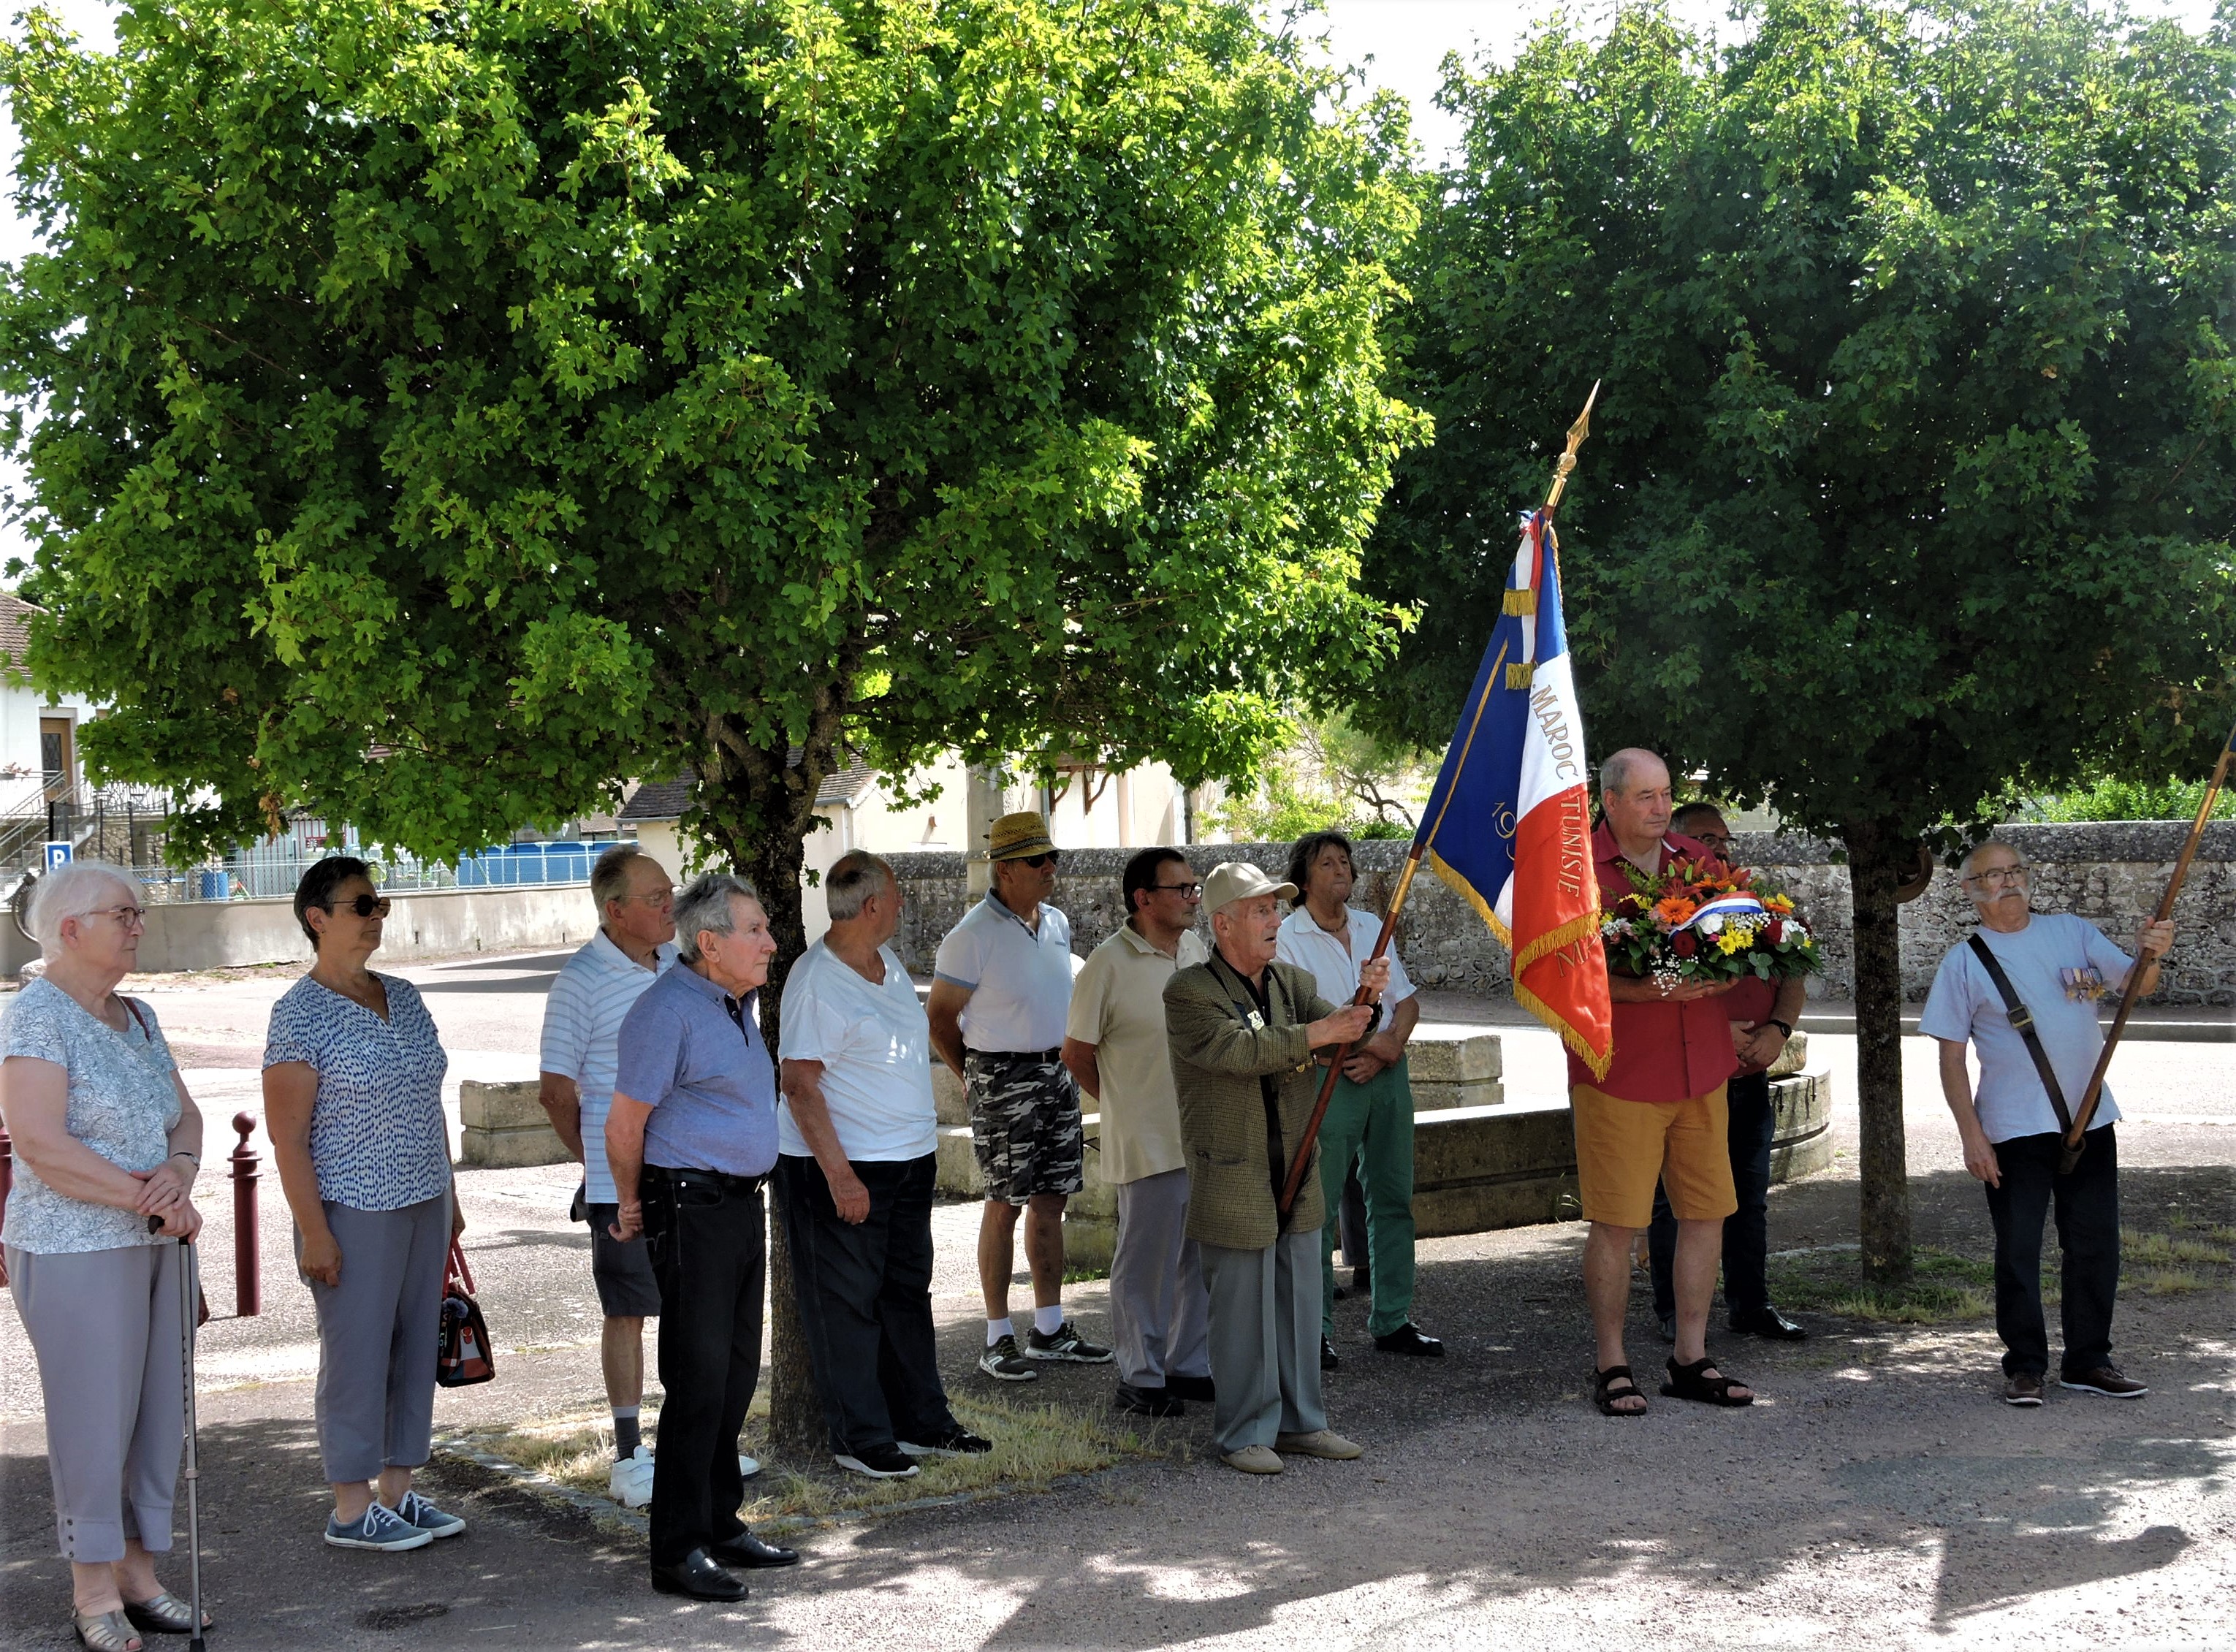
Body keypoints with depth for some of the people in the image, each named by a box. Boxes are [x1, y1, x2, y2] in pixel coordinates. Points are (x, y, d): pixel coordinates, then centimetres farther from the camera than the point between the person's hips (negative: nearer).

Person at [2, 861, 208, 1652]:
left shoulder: (136, 1017, 11)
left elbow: (185, 1117, 13)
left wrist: (179, 1173, -10)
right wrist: (152, 1199, -18)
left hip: (150, 1245, 7)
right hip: (74, 1251, -7)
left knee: (158, 1410, 10)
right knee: (93, 1416, 0)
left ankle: (138, 1571, 22)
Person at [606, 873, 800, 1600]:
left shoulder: (741, 1002, 14)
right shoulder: (667, 1009, -16)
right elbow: (624, 1123, -13)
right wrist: (632, 1206, 0)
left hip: (745, 1205, 9)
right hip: (692, 1207, -9)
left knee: (737, 1375, 14)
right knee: (699, 1380, -6)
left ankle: (720, 1524, 24)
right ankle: (678, 1551, 0)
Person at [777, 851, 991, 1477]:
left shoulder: (888, 964, 10)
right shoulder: (816, 982, -17)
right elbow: (800, 1087, -19)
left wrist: (927, 1146, 18)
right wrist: (839, 1175, -22)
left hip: (910, 1161, 9)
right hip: (842, 1168, -9)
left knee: (908, 1291, 15)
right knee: (847, 1304, 1)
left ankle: (922, 1423, 24)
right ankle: (861, 1438, 9)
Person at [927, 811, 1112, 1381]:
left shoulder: (1057, 923, 8)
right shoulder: (974, 935, -14)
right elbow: (939, 1016, -8)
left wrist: (1068, 1062, 16)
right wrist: (975, 1078, -1)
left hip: (1058, 1072, 7)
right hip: (1004, 1077, -7)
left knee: (1050, 1200, 10)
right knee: (1005, 1204, -2)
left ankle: (1050, 1328, 19)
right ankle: (998, 1339, 6)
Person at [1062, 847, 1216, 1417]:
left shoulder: (1196, 948, 8)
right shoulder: (1110, 963, -12)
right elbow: (1077, 1054, -5)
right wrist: (1126, 1107, 3)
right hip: (1147, 1144, -7)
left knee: (1202, 1256, 13)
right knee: (1146, 1261, 1)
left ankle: (1190, 1366, 27)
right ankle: (1140, 1378, 13)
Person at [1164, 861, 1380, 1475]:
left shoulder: (1293, 982, 11)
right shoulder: (1189, 992, -10)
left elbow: (1343, 1032, 2)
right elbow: (1238, 1049, -23)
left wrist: (1365, 1001, -19)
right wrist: (1317, 1033, -25)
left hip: (1298, 1174, 6)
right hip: (1232, 1181, -6)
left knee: (1300, 1302, 12)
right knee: (1243, 1309, 0)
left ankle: (1300, 1421, 24)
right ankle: (1245, 1433, 11)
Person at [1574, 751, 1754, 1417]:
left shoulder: (1699, 861, 12)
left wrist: (1721, 977, -7)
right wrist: (1645, 990, -23)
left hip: (1700, 1068, 5)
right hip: (1617, 1073, -5)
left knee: (1707, 1210, 7)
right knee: (1615, 1223, -2)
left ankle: (1691, 1359, 19)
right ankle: (1610, 1367, 10)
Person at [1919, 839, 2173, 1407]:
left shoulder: (2071, 931, 5)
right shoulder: (1964, 962, -2)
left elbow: (2134, 985, -4)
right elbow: (1952, 1057, -3)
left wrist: (2149, 956, -27)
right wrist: (1970, 1134, -10)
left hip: (2090, 1120, 3)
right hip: (2013, 1129, -3)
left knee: (2095, 1244, 10)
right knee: (2018, 1249, 1)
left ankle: (2087, 1360, 22)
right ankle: (2024, 1366, 13)